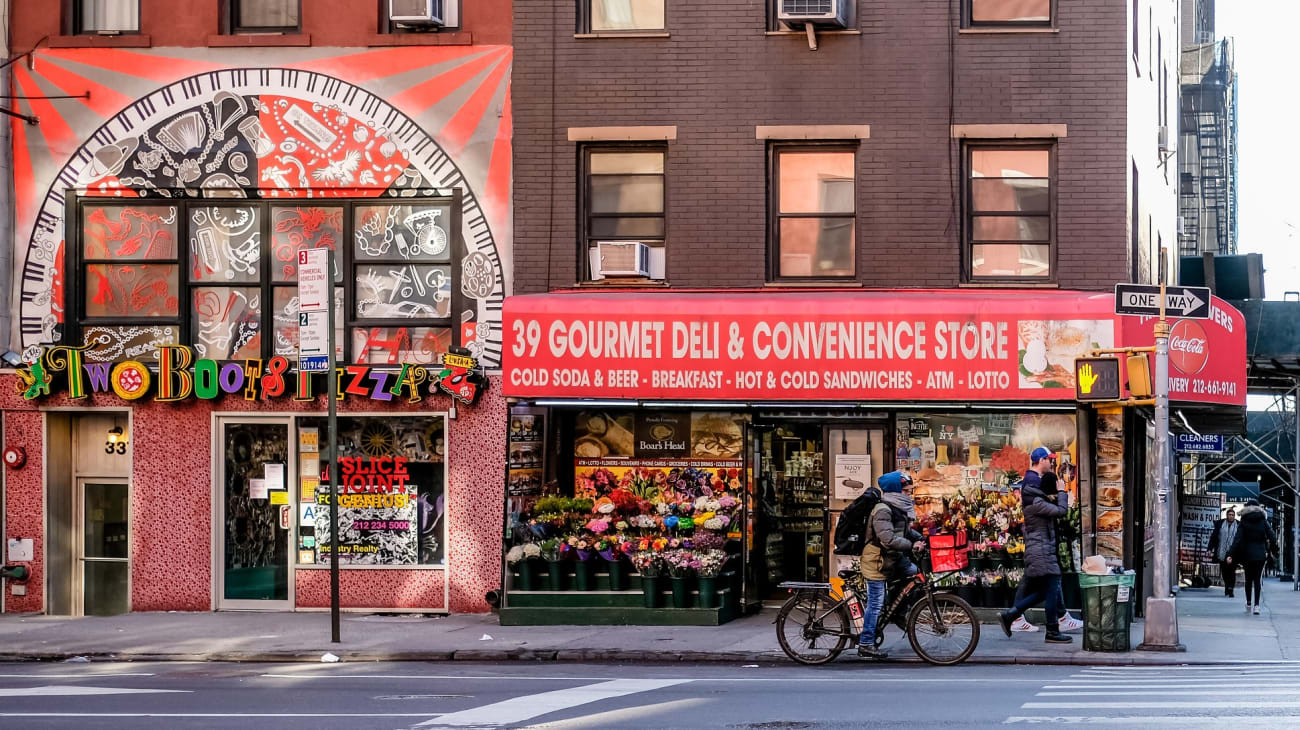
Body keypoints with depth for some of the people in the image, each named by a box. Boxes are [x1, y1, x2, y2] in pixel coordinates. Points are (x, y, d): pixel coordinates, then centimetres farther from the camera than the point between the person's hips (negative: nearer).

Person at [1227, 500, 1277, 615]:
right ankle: (1256, 604, -10)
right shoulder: (1263, 521, 1)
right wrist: (1274, 551, 13)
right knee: (1258, 579, 1)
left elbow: (1237, 539, -8)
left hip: (1247, 554, 0)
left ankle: (1248, 604, 18)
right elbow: (1271, 536, 0)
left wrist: (1231, 554, -11)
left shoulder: (1244, 522, -1)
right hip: (1261, 554, 0)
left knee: (1248, 579, 14)